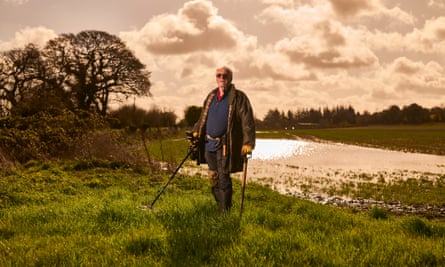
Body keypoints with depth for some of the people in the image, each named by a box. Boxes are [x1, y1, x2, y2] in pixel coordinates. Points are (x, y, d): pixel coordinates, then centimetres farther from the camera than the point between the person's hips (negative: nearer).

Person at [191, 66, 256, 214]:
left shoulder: (238, 97, -6)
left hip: (225, 146, -6)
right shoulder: (211, 96, 13)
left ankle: (225, 212, 4)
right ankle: (220, 207, 28)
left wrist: (248, 143, -20)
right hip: (209, 144, 6)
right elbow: (203, 117, 23)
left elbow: (248, 121, -12)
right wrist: (196, 132, 8)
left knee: (223, 179, -6)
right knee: (213, 178, 13)